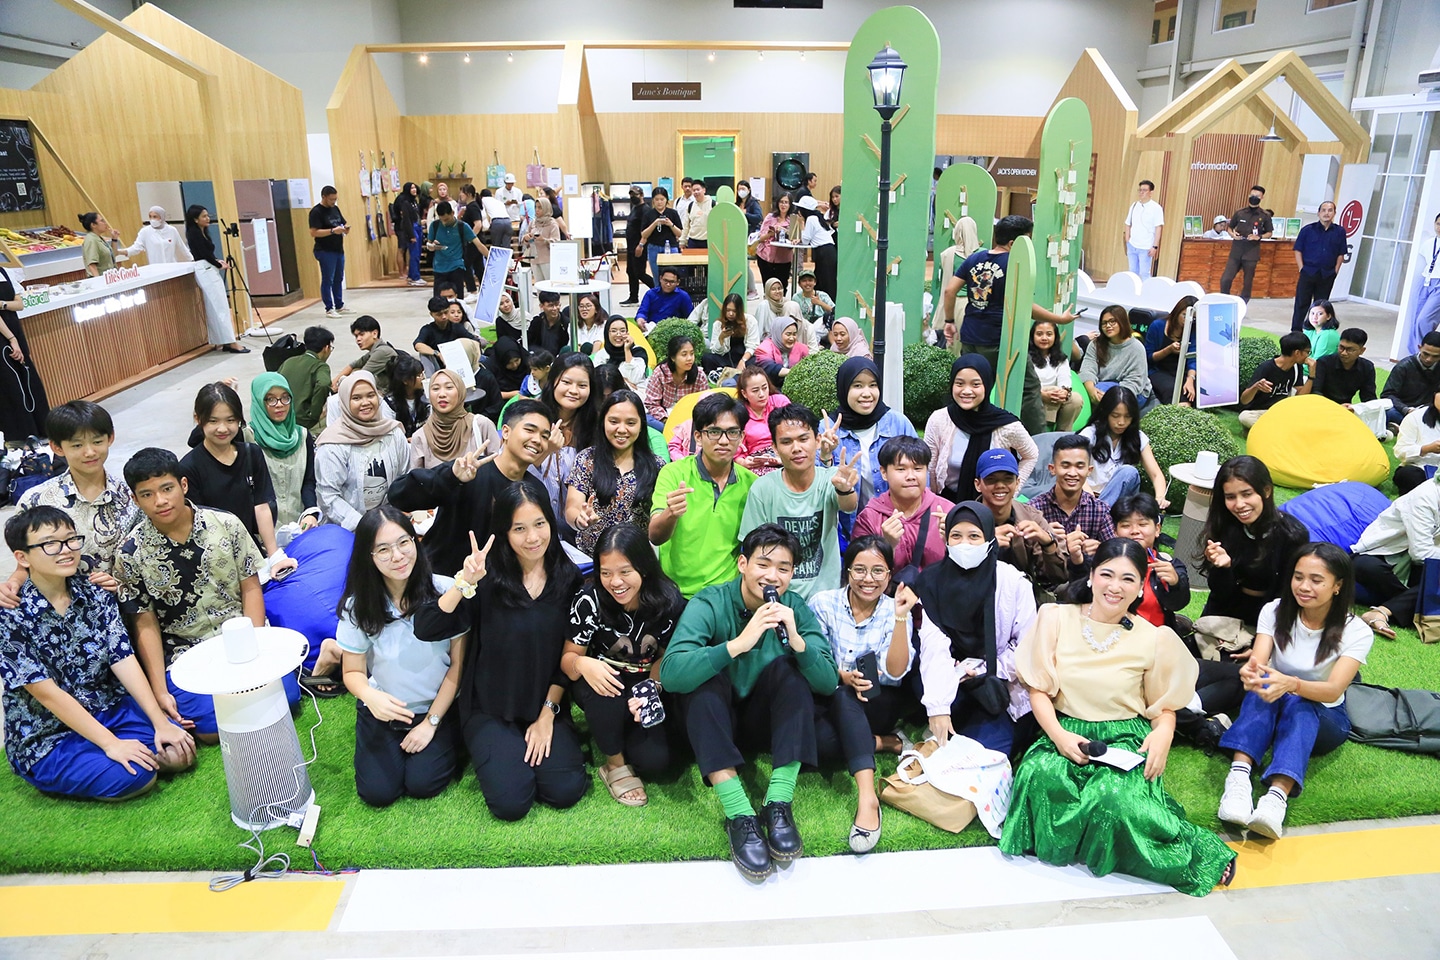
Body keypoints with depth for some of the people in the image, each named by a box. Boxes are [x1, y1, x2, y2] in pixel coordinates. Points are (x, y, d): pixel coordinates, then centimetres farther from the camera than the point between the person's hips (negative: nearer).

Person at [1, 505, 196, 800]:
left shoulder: (96, 593, -2)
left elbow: (124, 660, -5)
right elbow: (47, 693, -19)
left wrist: (161, 722, -12)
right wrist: (110, 743, -22)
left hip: (110, 709, 5)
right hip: (47, 738, -5)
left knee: (180, 753, -12)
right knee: (137, 776, -24)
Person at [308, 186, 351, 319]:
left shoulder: (335, 209, 12)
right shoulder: (316, 212, -11)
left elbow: (343, 223, 22)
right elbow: (313, 233, -18)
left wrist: (346, 228, -3)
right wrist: (333, 231, -25)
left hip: (339, 249, 7)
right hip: (325, 252, -7)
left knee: (338, 279, 13)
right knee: (327, 280, -2)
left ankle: (339, 306, 22)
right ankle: (329, 309, 3)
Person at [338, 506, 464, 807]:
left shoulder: (445, 591, -18)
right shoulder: (358, 606, -13)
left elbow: (459, 663, -9)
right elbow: (353, 672, -3)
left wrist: (431, 722, -8)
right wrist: (369, 696, -27)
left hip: (439, 706, -1)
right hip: (383, 709, 2)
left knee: (422, 784, -14)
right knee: (377, 791, -10)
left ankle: (448, 741, 18)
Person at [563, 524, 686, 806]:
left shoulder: (668, 601, -18)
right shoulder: (589, 601, -22)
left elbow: (666, 656, -3)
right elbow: (568, 657, -12)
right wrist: (583, 664, -37)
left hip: (647, 686, 1)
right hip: (603, 680, -1)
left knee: (655, 759, -20)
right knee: (605, 695, -37)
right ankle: (615, 764, -9)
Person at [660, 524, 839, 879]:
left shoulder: (795, 608, -8)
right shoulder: (710, 603, -17)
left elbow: (828, 683, -17)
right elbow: (670, 673, -33)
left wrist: (796, 639, -35)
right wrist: (739, 643, -44)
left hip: (766, 719, 2)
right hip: (713, 721, -2)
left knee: (787, 667, -24)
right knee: (705, 674, -30)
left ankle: (779, 805, -28)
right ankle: (738, 815, -35)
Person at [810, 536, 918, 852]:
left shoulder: (894, 611, -4)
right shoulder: (824, 603, -4)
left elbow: (895, 673, -16)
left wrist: (900, 616, -26)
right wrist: (842, 676, -27)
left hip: (880, 705, 0)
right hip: (829, 703, 0)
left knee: (843, 697, -36)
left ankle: (867, 796, -44)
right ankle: (884, 743, -16)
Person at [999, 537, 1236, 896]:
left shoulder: (1154, 639, 1)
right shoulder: (1056, 618, 0)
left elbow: (1164, 706, 10)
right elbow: (1039, 690, 2)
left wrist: (1163, 733, -13)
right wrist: (1058, 735, -15)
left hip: (1126, 740, -1)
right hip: (1066, 734, 2)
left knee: (1114, 795, -35)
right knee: (1039, 776, -33)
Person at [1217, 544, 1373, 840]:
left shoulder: (1356, 632, -12)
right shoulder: (1275, 611, -7)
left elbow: (1333, 691, -28)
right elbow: (1257, 662, -22)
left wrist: (1292, 684, -51)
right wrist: (1251, 673, -48)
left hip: (1323, 718, -1)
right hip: (1267, 712, 1)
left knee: (1298, 705, -37)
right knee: (1263, 686, -34)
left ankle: (1277, 797, -58)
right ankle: (1238, 778, -52)